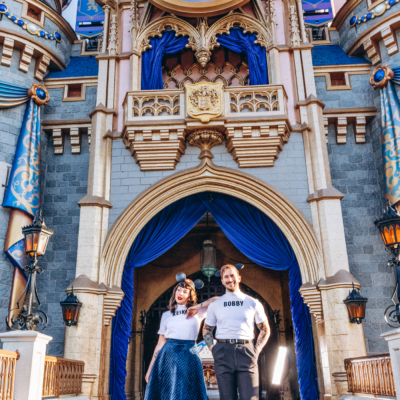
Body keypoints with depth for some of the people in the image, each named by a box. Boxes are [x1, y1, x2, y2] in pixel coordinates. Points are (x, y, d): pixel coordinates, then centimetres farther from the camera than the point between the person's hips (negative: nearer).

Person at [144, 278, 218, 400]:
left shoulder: (197, 313, 8)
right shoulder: (166, 315, 12)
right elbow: (160, 343, 11)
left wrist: (198, 307, -6)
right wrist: (151, 368, 7)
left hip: (189, 356, -1)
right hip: (168, 355, 1)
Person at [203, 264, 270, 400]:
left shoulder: (253, 303, 9)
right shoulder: (215, 305, 12)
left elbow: (265, 329, 13)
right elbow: (206, 330, 18)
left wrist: (256, 350, 2)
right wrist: (212, 348, 4)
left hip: (246, 353, -1)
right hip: (223, 353, 1)